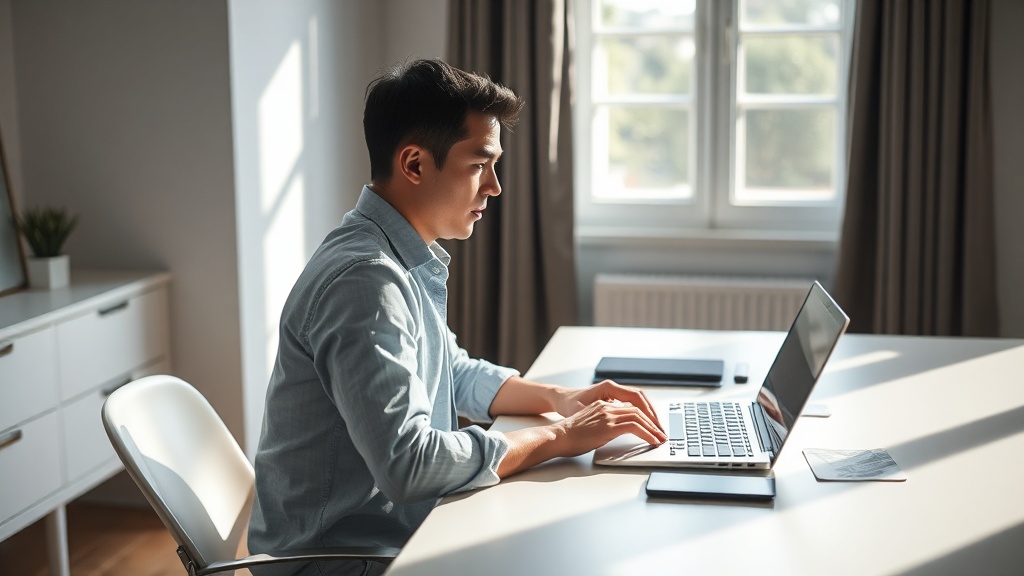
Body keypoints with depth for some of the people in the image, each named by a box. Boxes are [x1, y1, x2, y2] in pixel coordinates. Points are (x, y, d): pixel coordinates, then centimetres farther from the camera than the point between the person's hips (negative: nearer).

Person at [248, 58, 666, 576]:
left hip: (395, 523, 9)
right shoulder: (364, 278, -24)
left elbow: (455, 373, 20)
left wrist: (558, 398, 4)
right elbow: (406, 462, -28)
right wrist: (559, 436, -18)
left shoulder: (407, 259, 7)